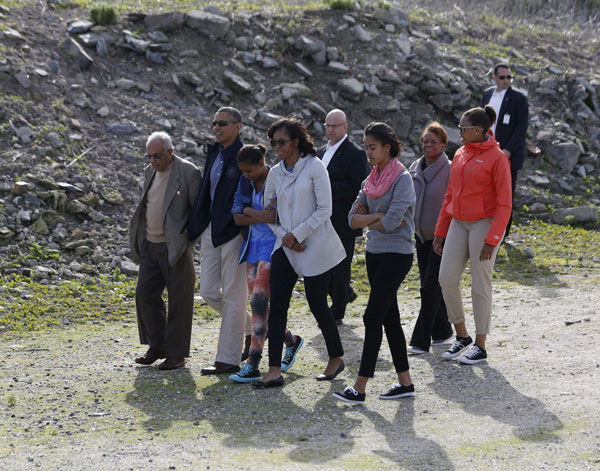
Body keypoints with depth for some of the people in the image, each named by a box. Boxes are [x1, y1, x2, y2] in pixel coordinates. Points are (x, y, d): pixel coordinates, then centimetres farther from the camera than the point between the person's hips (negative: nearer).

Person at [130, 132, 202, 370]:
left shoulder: (188, 172, -10)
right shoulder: (150, 171, 12)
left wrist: (192, 235, -12)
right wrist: (139, 238, 15)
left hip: (176, 248, -7)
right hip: (150, 246, 7)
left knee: (178, 301, -1)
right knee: (145, 294, 6)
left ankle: (177, 353, 6)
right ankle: (157, 346, 19)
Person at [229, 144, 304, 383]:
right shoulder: (245, 182, 7)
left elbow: (278, 215, -25)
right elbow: (237, 217, 0)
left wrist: (249, 211, -10)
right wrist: (264, 216, -14)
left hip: (272, 245, -8)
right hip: (252, 244, 8)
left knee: (259, 300, -14)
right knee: (257, 302, 9)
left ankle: (252, 365, -15)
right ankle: (291, 341, 33)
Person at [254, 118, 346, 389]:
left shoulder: (314, 167, -8)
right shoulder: (275, 173, 8)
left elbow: (325, 209, -11)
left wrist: (297, 234, -13)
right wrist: (283, 236, -3)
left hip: (314, 246, -5)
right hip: (285, 247, 5)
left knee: (317, 304, 1)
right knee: (277, 305, -6)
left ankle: (336, 358, 24)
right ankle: (275, 370, -8)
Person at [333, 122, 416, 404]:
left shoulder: (402, 179, -12)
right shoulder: (372, 180, 11)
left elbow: (392, 222, -20)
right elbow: (353, 218, 6)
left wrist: (367, 219, -4)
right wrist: (379, 217, -9)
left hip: (397, 254, -8)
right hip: (375, 253, 8)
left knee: (373, 316, -10)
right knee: (389, 317, 9)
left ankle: (360, 387, -10)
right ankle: (405, 382, 15)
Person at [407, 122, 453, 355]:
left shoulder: (449, 170, -14)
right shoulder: (415, 168, 6)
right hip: (421, 235, 7)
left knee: (431, 286, -9)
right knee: (428, 285, 12)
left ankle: (421, 341, -8)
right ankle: (442, 331, 27)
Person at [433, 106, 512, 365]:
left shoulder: (496, 158, -10)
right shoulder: (460, 155, 11)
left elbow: (504, 204, -11)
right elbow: (450, 196, 16)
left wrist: (492, 240, -17)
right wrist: (440, 233, 13)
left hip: (484, 224, -6)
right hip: (459, 224, 6)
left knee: (480, 285, -1)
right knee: (447, 279, -2)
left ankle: (480, 346, 9)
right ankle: (462, 336, 14)